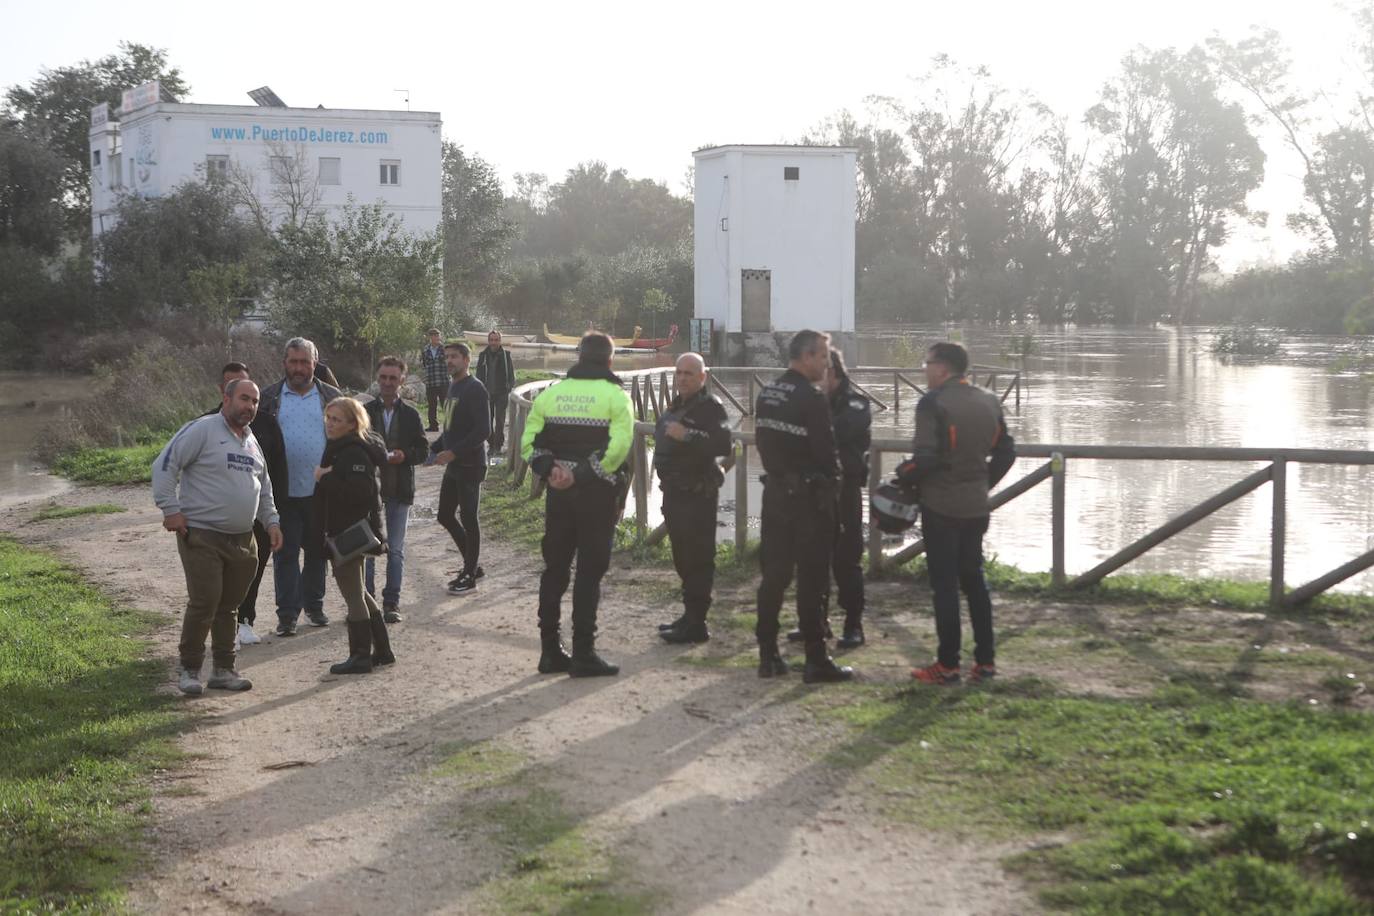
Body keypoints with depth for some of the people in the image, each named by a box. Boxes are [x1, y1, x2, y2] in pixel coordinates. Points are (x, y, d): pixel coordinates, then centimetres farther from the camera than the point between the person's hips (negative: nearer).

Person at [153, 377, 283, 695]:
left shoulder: (252, 442, 17)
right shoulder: (201, 430, -9)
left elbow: (264, 487, 28)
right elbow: (164, 465, -12)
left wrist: (271, 521, 18)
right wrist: (171, 510, -15)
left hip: (242, 540, 7)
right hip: (202, 536, -7)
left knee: (229, 606, 11)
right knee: (204, 603, -8)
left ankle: (223, 669, 20)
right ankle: (188, 669, 6)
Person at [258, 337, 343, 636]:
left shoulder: (332, 398, 4)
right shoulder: (269, 398, 3)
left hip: (321, 490, 1)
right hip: (284, 490, -1)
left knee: (317, 551, 12)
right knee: (286, 553, 1)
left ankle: (314, 605, 27)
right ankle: (287, 613, 4)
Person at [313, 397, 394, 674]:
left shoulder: (354, 453, -19)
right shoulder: (338, 449, 14)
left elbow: (360, 491, -32)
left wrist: (325, 478, -25)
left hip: (350, 533, -11)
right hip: (341, 533, 11)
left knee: (352, 594, -3)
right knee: (356, 592, 17)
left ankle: (360, 656, 3)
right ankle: (382, 650, 24)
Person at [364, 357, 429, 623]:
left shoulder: (411, 415, 4)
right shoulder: (365, 412, 2)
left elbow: (423, 450, 4)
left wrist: (404, 455, -15)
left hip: (400, 490, 0)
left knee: (396, 550, 5)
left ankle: (392, 602, 10)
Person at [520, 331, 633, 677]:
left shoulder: (551, 392, 7)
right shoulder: (615, 396, -7)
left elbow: (529, 441, 1)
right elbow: (617, 447, -19)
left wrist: (549, 470, -7)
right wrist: (583, 476, -14)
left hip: (559, 493, 4)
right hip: (597, 494, -4)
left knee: (554, 570, 12)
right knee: (589, 573, 0)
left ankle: (550, 651, 16)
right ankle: (583, 655, 1)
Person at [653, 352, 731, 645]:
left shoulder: (711, 407, -12)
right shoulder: (676, 406, 19)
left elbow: (723, 445, -26)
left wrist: (688, 436, -30)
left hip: (698, 493, -10)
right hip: (675, 490, 10)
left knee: (697, 559, -8)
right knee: (683, 558, 15)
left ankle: (696, 624, -7)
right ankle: (690, 615, 24)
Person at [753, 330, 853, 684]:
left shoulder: (766, 394, 7)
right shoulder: (812, 400, -17)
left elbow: (763, 441, 11)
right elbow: (826, 452, -15)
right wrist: (830, 477, 4)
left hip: (775, 492, 7)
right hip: (808, 496, -7)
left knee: (773, 575, 11)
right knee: (811, 581, -2)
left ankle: (768, 655, 15)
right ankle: (816, 661, 2)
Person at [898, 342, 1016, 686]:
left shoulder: (933, 402, -14)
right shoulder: (989, 401, 7)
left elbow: (925, 457, -20)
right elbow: (1006, 452, 11)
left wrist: (902, 475, -3)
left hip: (940, 505, -6)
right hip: (976, 506, 6)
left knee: (944, 584, 0)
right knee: (974, 579, 15)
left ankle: (948, 664, 2)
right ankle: (985, 660, 15)